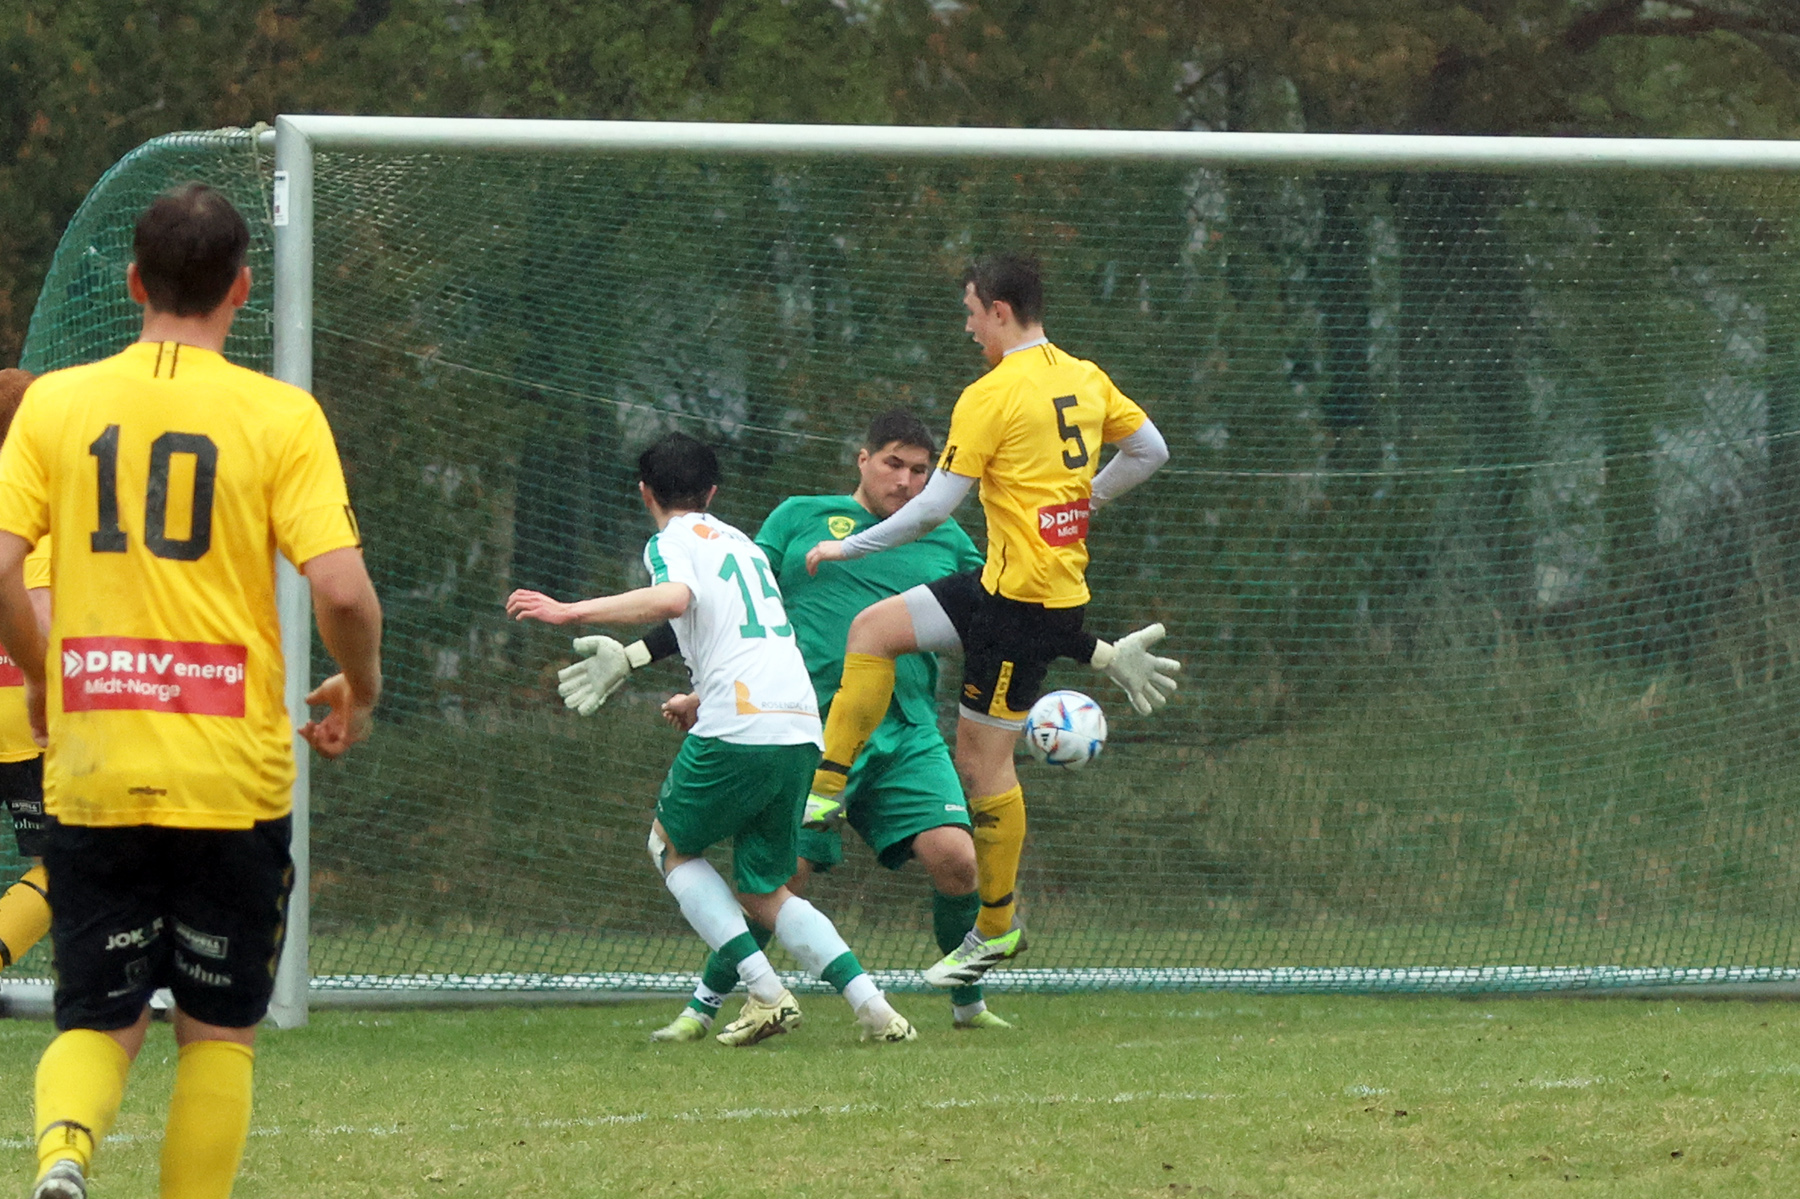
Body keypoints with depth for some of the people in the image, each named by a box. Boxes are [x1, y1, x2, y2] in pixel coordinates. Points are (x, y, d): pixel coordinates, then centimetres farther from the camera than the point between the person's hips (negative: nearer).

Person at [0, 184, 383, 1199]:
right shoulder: (280, 416, -5)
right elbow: (340, 586, -13)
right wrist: (361, 693, 7)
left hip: (90, 772, 2)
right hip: (232, 773, -2)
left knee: (100, 1023, 10)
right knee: (220, 1031, 14)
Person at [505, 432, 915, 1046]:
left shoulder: (672, 542, 4)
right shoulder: (742, 543, 27)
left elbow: (674, 599, -20)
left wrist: (570, 612, -21)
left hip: (740, 729, -7)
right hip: (802, 730, 7)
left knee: (671, 845, 16)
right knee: (764, 890, 18)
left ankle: (766, 992, -1)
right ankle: (871, 1004, -1)